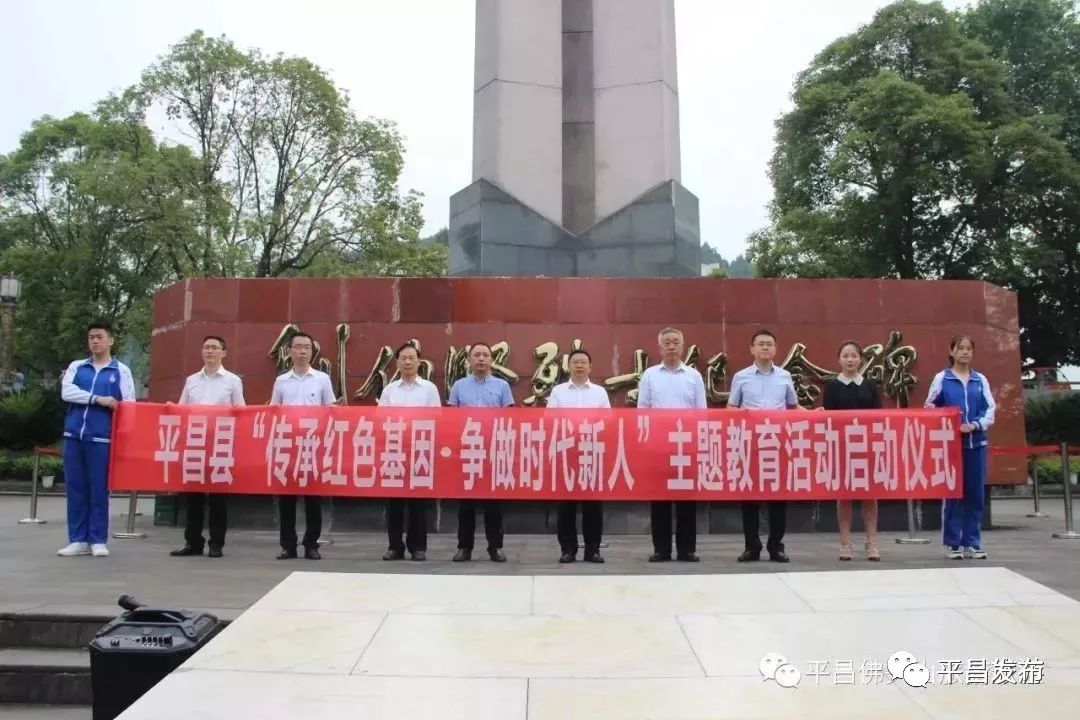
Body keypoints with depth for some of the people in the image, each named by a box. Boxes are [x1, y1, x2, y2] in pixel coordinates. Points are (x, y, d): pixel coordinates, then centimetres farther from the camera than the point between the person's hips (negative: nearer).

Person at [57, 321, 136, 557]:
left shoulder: (121, 371, 6)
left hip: (101, 437, -3)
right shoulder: (76, 367, 12)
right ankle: (78, 540, 12)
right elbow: (67, 392, -4)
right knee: (75, 488, 5)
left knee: (99, 489, 0)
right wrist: (98, 399, -14)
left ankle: (98, 540, 6)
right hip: (73, 435, 3)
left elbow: (128, 405, 0)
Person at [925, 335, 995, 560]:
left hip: (976, 442, 3)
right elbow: (930, 407, 4)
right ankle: (952, 543, 8)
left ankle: (972, 543, 13)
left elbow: (990, 408, 3)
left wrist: (976, 425, -12)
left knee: (975, 493, 4)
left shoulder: (981, 379, 10)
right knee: (952, 492, 1)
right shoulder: (941, 378, 4)